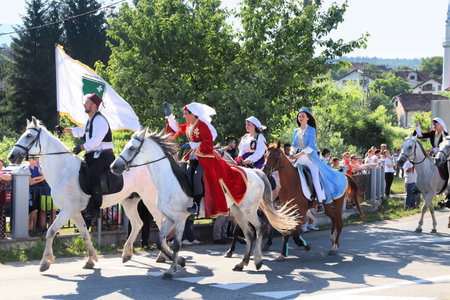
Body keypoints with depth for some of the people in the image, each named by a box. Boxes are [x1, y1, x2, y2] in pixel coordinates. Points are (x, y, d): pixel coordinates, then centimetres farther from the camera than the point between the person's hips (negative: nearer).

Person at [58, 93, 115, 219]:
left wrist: (81, 148, -20)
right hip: (93, 156, 11)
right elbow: (81, 131, 39)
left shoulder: (99, 120, -13)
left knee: (92, 175, -32)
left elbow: (95, 141, -24)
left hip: (103, 156, -11)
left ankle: (95, 209, -29)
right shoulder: (91, 120, 18)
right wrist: (64, 130, 43)